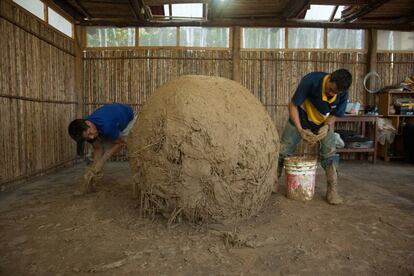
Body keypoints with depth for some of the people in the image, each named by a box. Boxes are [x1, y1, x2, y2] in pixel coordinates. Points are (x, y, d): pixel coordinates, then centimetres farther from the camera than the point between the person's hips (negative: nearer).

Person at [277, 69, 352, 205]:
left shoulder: (342, 95, -22)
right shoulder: (311, 80, -33)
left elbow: (334, 115, -7)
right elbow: (293, 105, -27)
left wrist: (326, 126, -30)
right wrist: (300, 130, -36)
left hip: (324, 122, 2)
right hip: (300, 117, -2)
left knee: (330, 153, -12)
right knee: (283, 151, -2)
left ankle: (333, 191, 0)